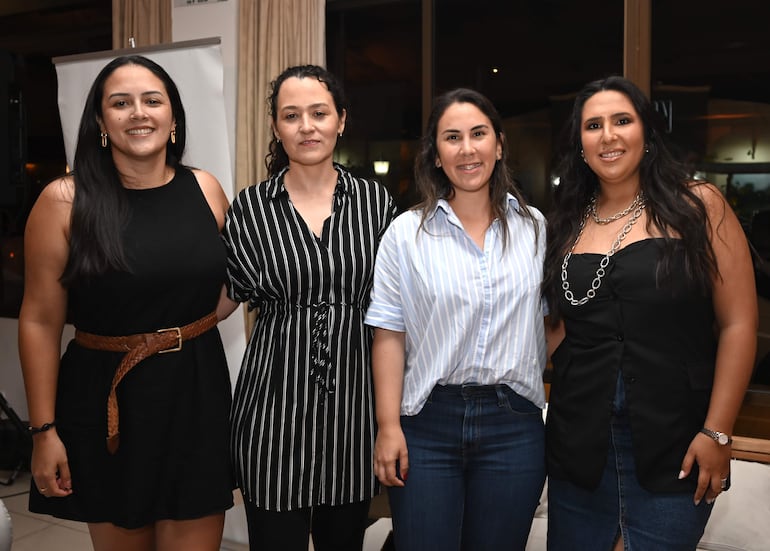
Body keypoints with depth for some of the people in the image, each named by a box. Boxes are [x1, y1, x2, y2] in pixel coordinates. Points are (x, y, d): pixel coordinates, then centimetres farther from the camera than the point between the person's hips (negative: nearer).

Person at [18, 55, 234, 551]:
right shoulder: (64, 201, -8)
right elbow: (40, 321, -6)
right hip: (107, 400, -2)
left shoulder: (206, 189, 1)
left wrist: (188, 327, 0)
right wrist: (44, 429, -6)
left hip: (198, 394, 2)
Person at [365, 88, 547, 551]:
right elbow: (390, 336, -2)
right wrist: (388, 427, -6)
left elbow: (551, 321, 11)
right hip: (427, 424, -1)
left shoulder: (534, 227, 4)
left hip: (514, 425, 2)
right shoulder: (407, 232, -3)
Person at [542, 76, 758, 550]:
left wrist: (717, 432, -10)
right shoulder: (567, 224, 8)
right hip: (579, 441, 4)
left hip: (673, 445, -3)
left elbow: (738, 322, -5)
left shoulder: (697, 205, -3)